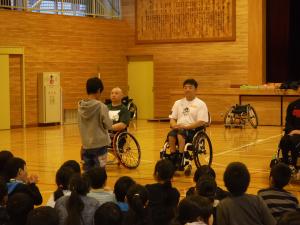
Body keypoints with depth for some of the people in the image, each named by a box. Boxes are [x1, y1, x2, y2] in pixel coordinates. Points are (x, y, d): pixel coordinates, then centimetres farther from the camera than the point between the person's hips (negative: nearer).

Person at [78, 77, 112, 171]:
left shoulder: (81, 106, 0)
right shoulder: (101, 106, -14)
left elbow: (80, 125, 8)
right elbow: (108, 125, -9)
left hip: (86, 145, 5)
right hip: (99, 144, -5)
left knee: (87, 171, 11)